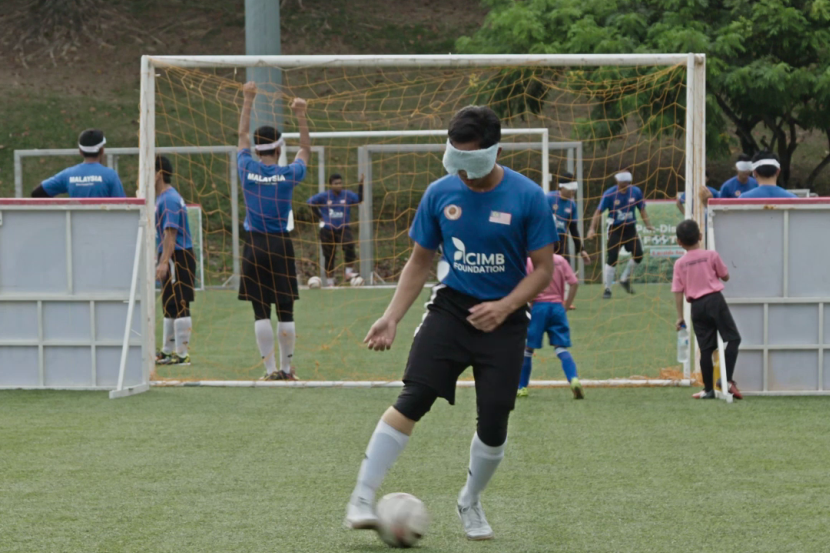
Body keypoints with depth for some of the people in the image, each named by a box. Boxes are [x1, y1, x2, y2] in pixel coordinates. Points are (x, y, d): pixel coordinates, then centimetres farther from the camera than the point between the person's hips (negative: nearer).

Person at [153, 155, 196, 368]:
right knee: (170, 307, 16)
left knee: (178, 307, -8)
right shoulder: (162, 198, 17)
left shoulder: (169, 199, -16)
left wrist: (164, 262, -26)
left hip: (177, 257, -11)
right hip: (171, 259, 11)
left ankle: (182, 355, -7)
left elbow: (170, 233, -22)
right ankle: (168, 351, 25)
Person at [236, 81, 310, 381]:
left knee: (261, 311, 2)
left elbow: (242, 135, 14)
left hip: (255, 246, 1)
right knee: (285, 311, 6)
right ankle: (286, 367, 10)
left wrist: (248, 100, 20)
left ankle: (271, 369, 0)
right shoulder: (288, 175, -4)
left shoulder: (247, 169, -2)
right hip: (281, 245, -1)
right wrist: (300, 116, 13)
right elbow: (306, 148, 15)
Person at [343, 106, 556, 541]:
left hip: (503, 319, -1)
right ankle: (362, 497, -14)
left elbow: (543, 269, -4)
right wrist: (392, 316, -3)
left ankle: (470, 502, 26)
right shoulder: (440, 193, -2)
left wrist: (504, 308, -19)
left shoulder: (527, 197, -10)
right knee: (412, 400, -18)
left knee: (493, 423, -2)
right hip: (451, 307, 1)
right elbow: (420, 262, 8)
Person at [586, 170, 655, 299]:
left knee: (638, 254, -8)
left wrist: (648, 225, -4)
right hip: (615, 230, -3)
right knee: (611, 259, -8)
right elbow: (599, 212, -11)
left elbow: (642, 210, 8)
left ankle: (625, 279, 16)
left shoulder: (636, 192, -2)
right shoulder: (609, 194, -11)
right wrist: (592, 229, -21)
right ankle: (607, 289, 3)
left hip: (630, 228, 3)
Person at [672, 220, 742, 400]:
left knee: (706, 348, 8)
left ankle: (709, 389, 10)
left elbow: (678, 291, 2)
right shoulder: (711, 255, -2)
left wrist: (680, 316, 5)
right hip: (715, 300, -3)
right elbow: (725, 276, 6)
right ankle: (727, 379, -12)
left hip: (697, 307, 3)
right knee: (733, 338, 3)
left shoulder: (679, 264, 4)